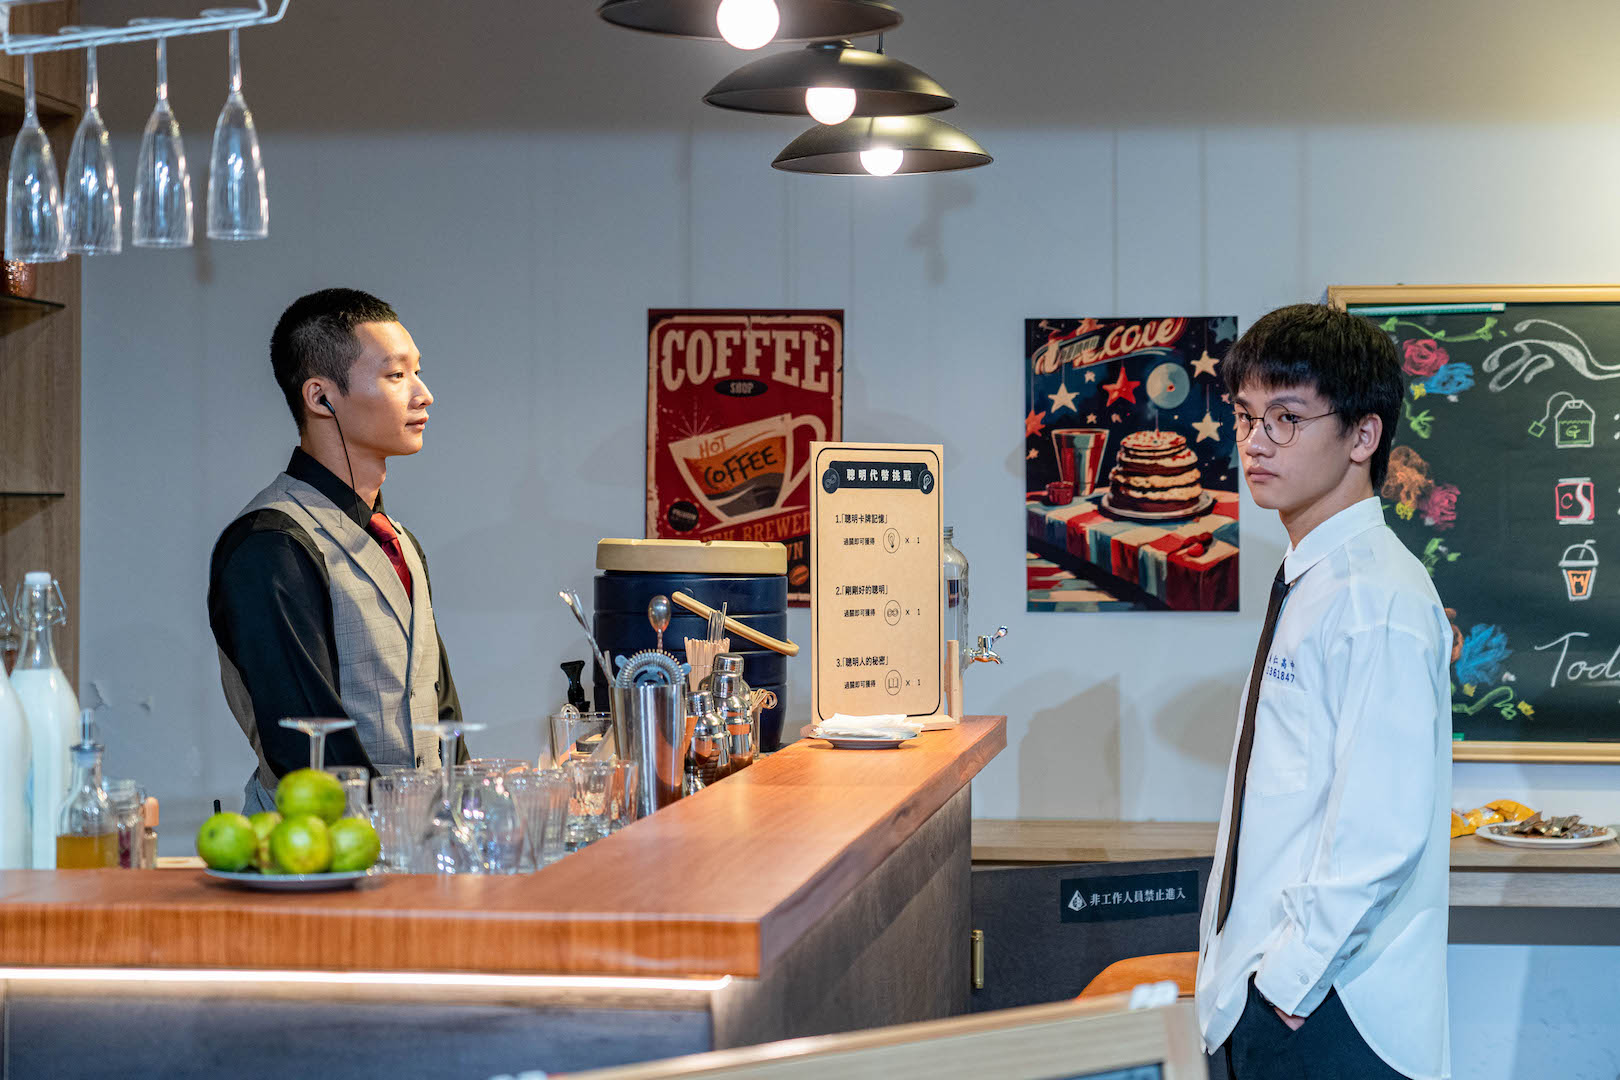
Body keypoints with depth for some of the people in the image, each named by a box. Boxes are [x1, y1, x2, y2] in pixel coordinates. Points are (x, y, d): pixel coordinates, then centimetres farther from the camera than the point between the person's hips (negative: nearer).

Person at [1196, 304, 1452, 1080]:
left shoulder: (1377, 597, -15)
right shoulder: (1307, 585, 14)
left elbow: (1379, 833, -21)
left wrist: (1289, 978, -15)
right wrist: (1244, 968, 17)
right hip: (1269, 994, 9)